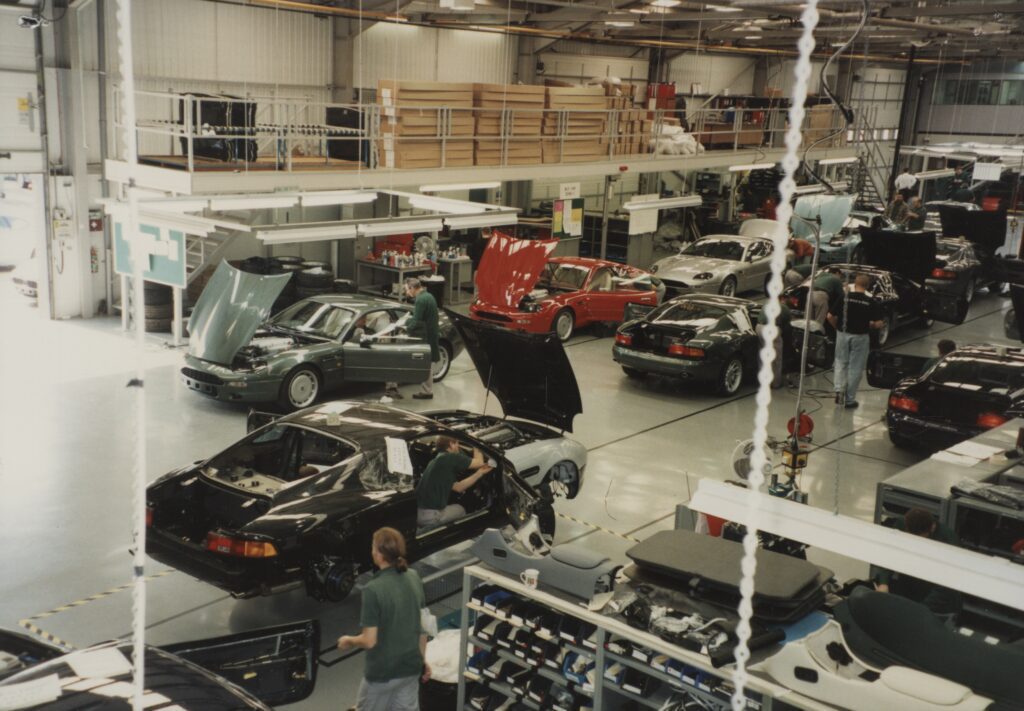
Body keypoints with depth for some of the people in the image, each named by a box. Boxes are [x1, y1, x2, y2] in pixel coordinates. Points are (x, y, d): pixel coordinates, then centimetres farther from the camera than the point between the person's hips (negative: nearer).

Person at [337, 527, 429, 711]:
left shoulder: (373, 589, -24)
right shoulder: (414, 579, -4)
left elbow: (369, 641, -21)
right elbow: (422, 625, 5)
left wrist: (349, 641, 0)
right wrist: (422, 659, 17)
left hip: (382, 671, -5)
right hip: (411, 667, 5)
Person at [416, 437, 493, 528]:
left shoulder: (437, 460, 19)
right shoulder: (450, 457, -8)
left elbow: (458, 487, 17)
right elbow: (479, 463, 0)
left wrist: (479, 473, 18)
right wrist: (476, 449, 18)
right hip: (430, 516, -8)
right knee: (460, 510, 20)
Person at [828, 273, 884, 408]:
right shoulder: (872, 302, -9)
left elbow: (830, 317, -4)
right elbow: (878, 324, -10)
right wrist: (869, 324, 11)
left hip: (843, 334, 1)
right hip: (860, 336, -1)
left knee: (841, 362, 17)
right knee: (855, 367, 9)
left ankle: (839, 389, -2)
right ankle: (850, 399, 13)